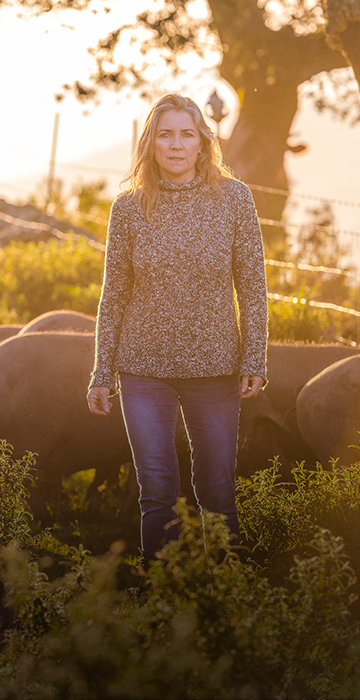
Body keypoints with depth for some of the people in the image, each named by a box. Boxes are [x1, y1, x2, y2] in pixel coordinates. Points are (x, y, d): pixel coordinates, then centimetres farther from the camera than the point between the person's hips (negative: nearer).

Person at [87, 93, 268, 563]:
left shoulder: (234, 199, -2)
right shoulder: (129, 207, 0)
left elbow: (252, 287, 1)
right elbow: (113, 296, 5)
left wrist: (255, 361, -6)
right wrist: (102, 375, 5)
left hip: (215, 366, 0)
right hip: (144, 369, 0)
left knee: (218, 494, 6)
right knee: (157, 495, -1)